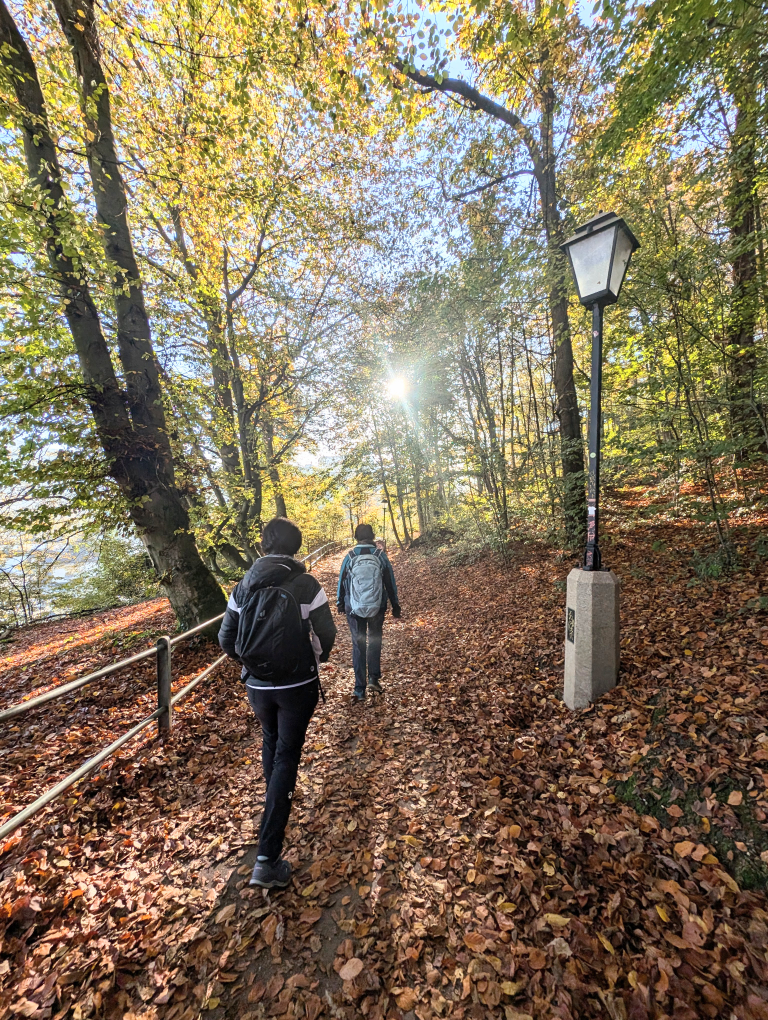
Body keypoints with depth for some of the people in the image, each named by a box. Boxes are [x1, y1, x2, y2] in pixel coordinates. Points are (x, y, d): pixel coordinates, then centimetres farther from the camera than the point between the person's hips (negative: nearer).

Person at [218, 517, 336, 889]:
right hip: (297, 685, -4)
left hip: (257, 685, 4)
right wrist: (315, 660, 8)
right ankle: (267, 859, 13)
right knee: (287, 756, 9)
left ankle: (275, 800, 53)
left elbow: (227, 641, 1)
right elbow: (326, 634, -13)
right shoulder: (306, 585, -17)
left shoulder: (243, 587, -5)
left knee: (270, 741, 29)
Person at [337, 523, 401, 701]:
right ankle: (374, 678, 14)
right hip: (377, 608, 0)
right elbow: (390, 582, -1)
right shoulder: (381, 555, -6)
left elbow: (342, 581, 2)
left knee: (358, 645, 10)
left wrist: (340, 603, 17)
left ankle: (359, 689, 14)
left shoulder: (350, 556, -6)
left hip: (354, 608, 0)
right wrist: (395, 605, 10)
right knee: (374, 640, 21)